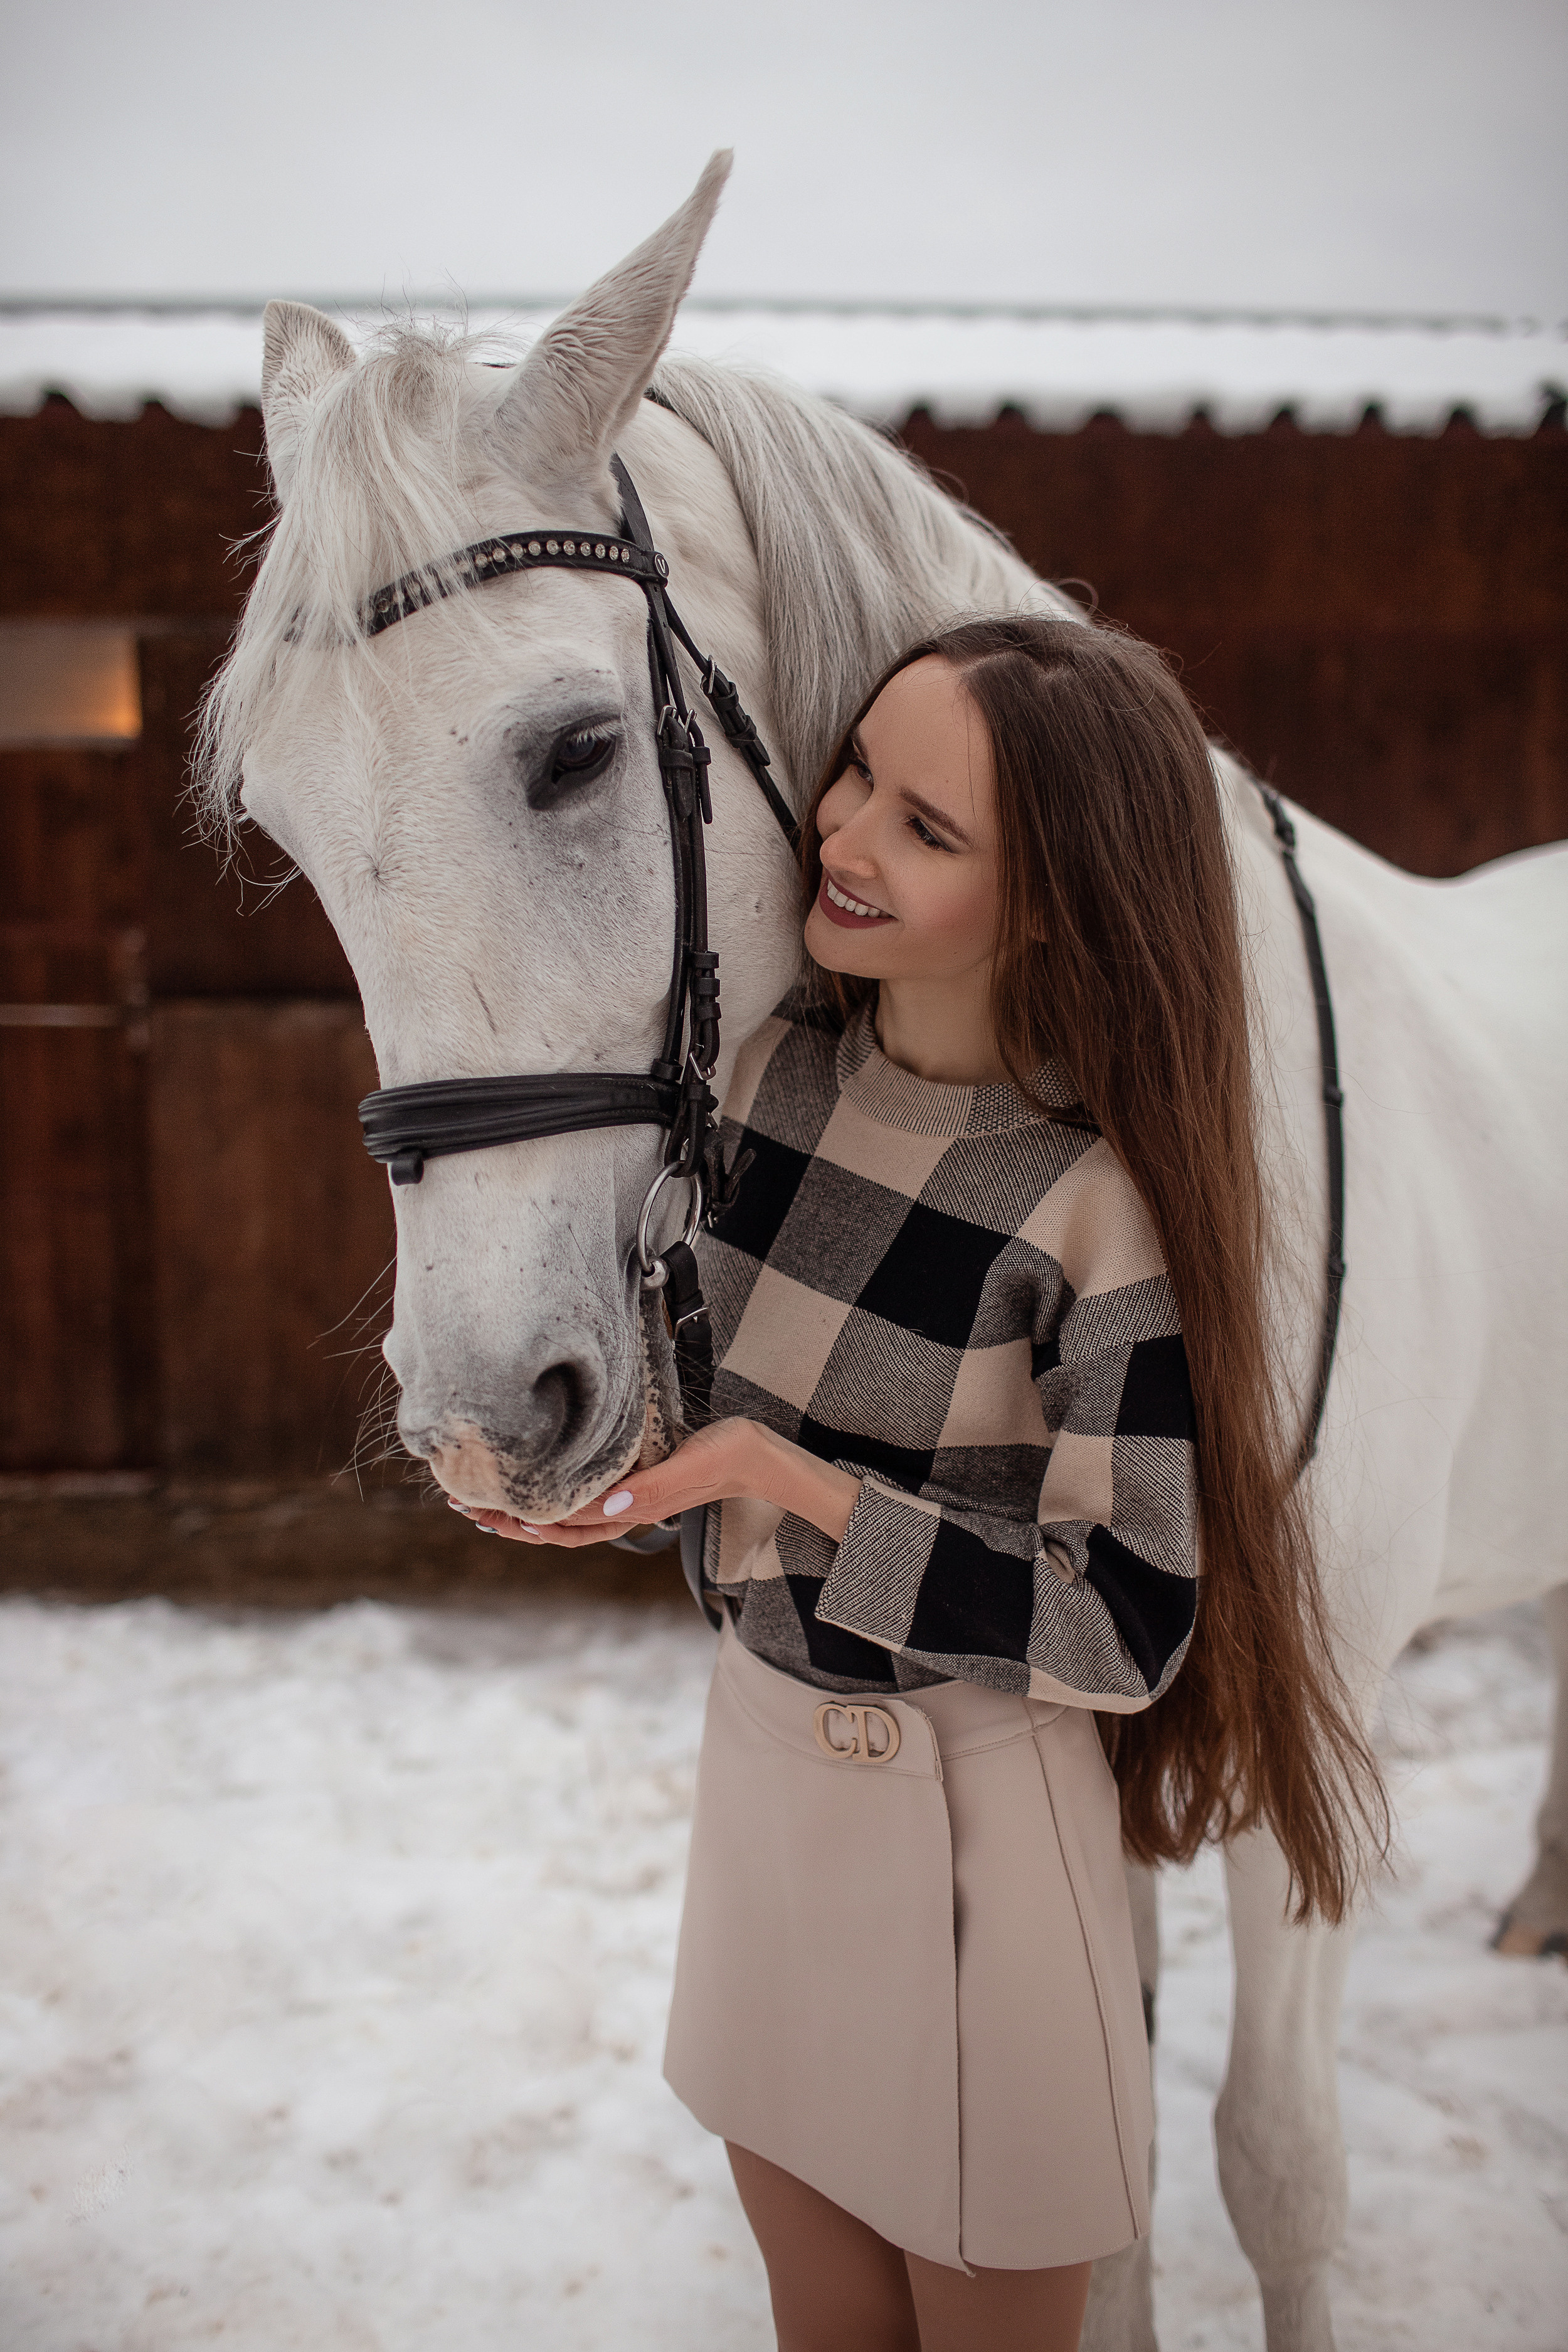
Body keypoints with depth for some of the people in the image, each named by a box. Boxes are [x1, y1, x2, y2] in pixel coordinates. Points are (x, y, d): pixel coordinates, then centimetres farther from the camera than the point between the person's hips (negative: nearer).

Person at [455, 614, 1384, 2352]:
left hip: (971, 1805, -5)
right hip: (756, 1753, 5)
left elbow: (1126, 1633, -22)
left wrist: (788, 1481, -27)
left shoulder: (1093, 1209, -24)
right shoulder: (762, 1069, -7)